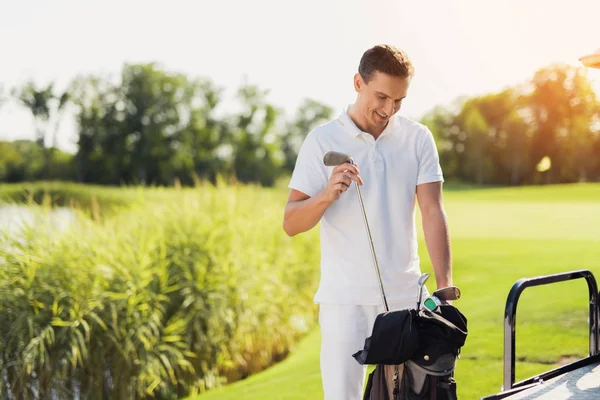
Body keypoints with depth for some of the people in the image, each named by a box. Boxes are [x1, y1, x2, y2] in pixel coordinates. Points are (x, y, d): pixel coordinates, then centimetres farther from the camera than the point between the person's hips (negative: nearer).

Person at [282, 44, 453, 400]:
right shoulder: (323, 140, -3)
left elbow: (433, 211, -5)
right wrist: (326, 196, -26)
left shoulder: (418, 138, 2)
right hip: (345, 299, -2)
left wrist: (445, 285, -17)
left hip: (405, 295, 2)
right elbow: (291, 224, -5)